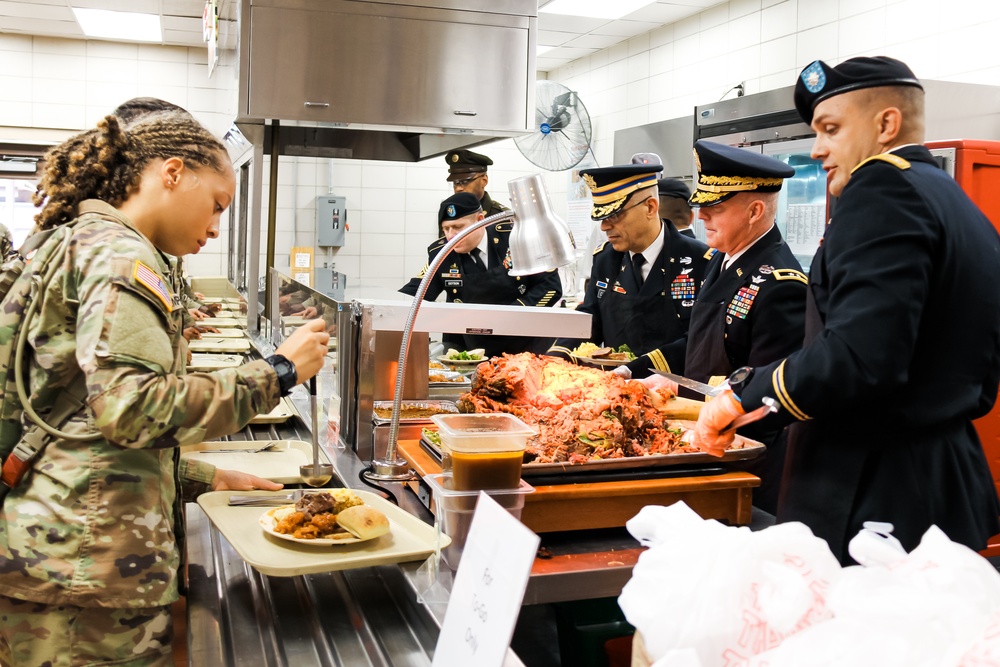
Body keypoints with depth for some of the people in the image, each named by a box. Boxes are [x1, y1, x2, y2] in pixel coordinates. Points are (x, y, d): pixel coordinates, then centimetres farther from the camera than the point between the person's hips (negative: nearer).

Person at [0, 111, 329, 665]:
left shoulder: (74, 244, 20)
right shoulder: (120, 253, -11)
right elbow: (131, 407, -24)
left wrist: (204, 477, 19)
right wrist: (277, 372, -17)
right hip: (89, 564, -10)